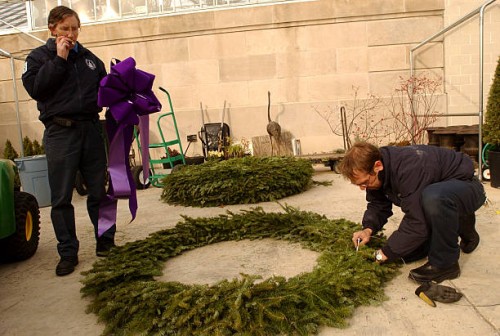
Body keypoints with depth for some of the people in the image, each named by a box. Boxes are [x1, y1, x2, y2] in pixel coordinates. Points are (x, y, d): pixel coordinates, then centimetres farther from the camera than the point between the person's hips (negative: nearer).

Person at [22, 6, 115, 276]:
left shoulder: (90, 58, 15)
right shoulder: (38, 57, 6)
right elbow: (34, 88, -11)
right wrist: (59, 59, -10)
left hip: (91, 129, 3)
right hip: (60, 133, -2)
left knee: (98, 191, 7)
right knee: (61, 197, 2)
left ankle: (105, 242, 21)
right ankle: (68, 253, 13)